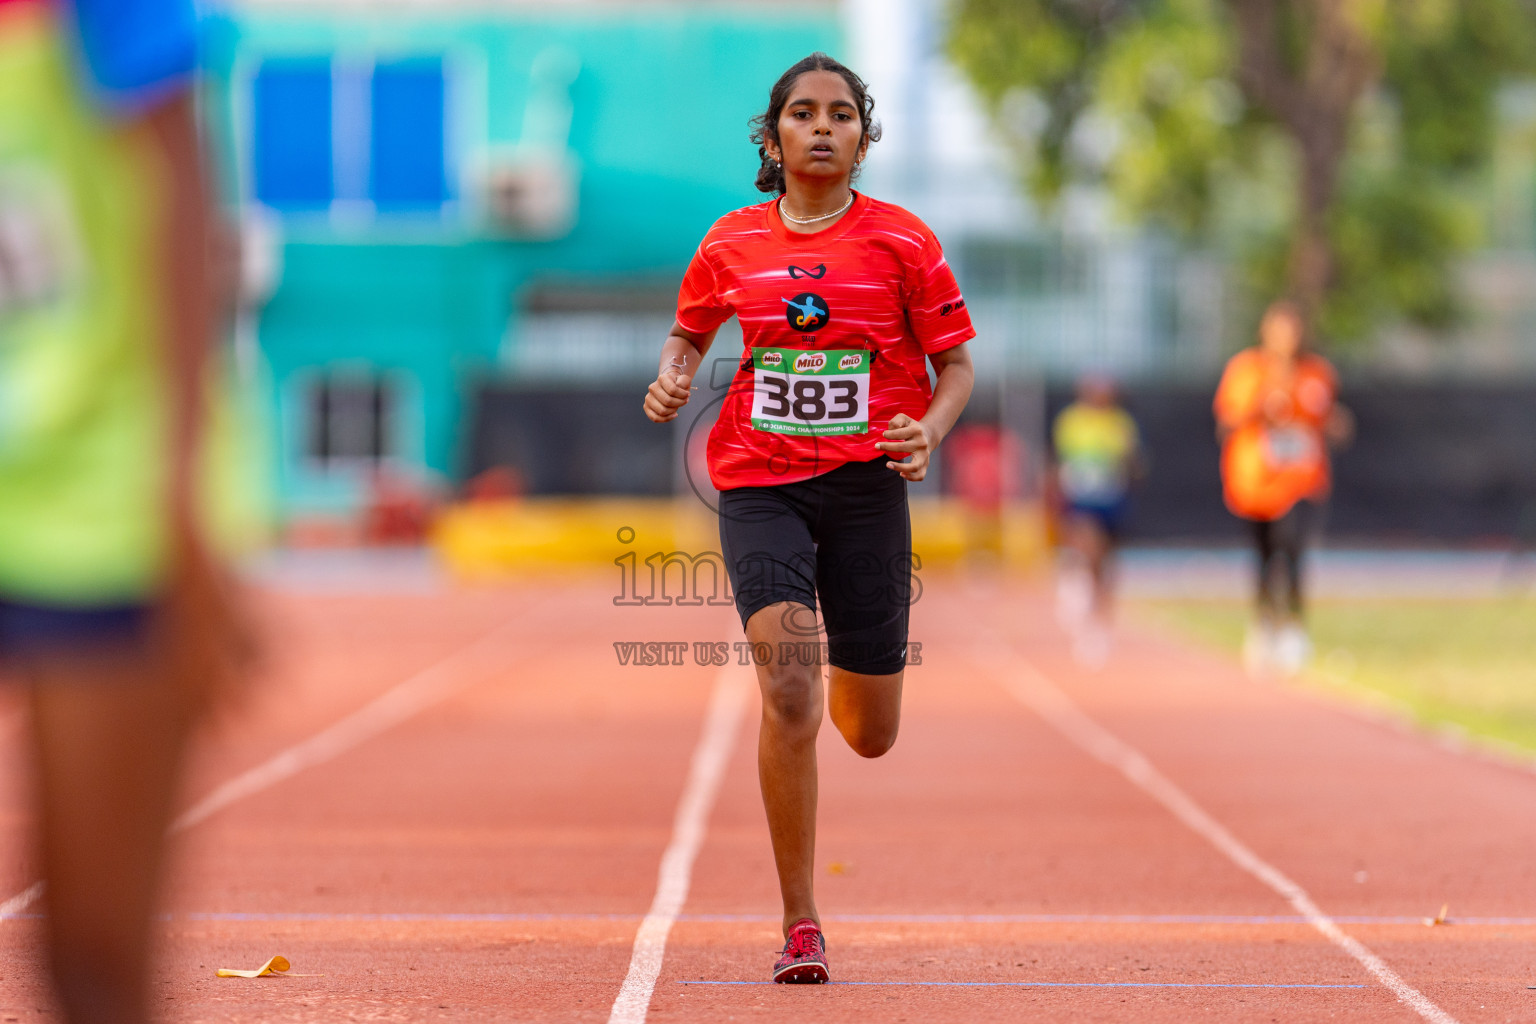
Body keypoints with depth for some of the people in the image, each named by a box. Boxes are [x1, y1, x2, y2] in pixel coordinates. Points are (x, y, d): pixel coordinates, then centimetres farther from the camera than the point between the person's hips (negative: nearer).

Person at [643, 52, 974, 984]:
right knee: (788, 687, -22)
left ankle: (850, 679, 49)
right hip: (759, 487, 0)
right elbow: (690, 332, 21)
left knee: (870, 734, 7)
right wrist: (672, 381, -1)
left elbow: (957, 364, 3)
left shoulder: (902, 241, -1)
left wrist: (930, 433, -17)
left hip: (866, 485, 0)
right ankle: (801, 924, -13)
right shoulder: (732, 243, 4)